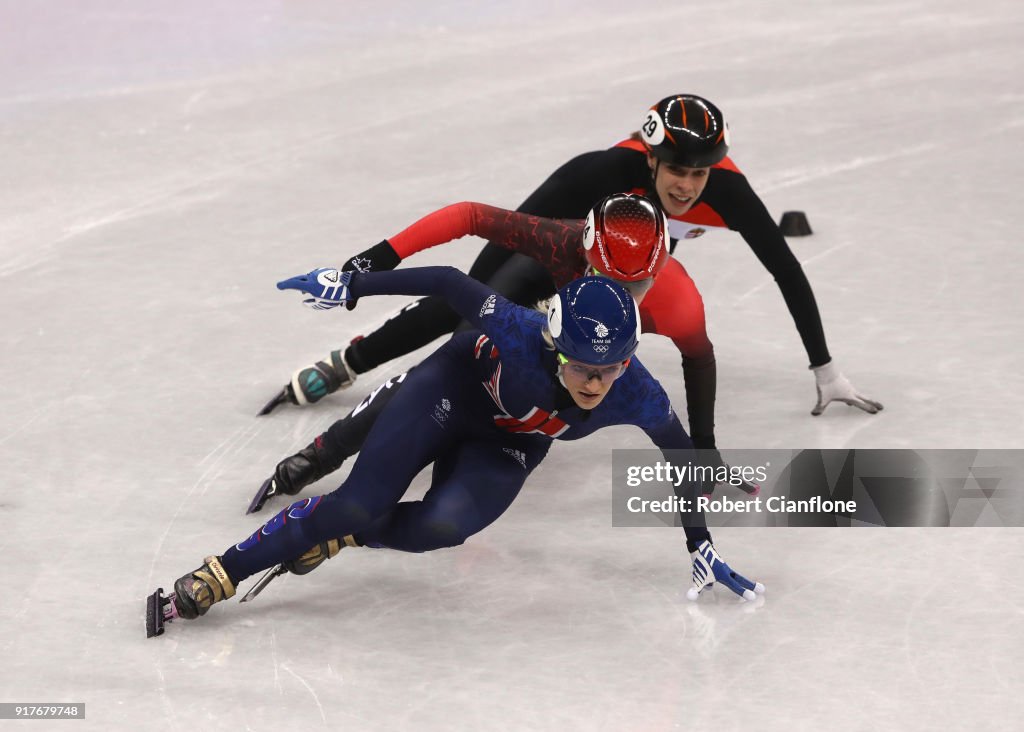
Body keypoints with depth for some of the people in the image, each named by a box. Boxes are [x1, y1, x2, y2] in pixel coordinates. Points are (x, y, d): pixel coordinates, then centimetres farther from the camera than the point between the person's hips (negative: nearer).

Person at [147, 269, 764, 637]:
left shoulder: (637, 398, -31)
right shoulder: (518, 334, -39)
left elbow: (683, 457, -13)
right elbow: (450, 283, -26)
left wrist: (702, 548, -4)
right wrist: (352, 284, -23)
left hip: (510, 444, 2)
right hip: (454, 388, -2)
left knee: (440, 526, -27)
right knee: (360, 502, -17)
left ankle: (332, 539, 2)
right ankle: (218, 577, -7)